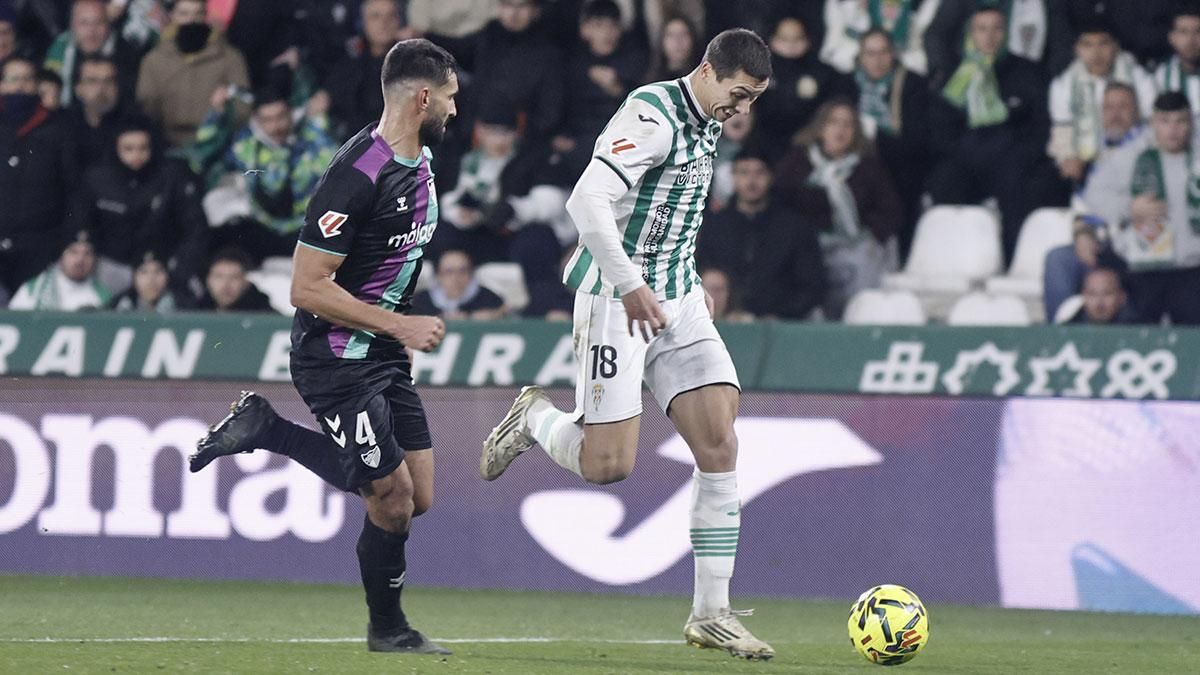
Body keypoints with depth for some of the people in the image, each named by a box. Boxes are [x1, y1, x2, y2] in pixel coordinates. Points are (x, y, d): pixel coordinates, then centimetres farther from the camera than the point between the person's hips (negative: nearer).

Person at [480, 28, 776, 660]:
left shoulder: (706, 124, 12)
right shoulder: (652, 115, -17)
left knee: (720, 446, -4)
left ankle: (711, 613, 1)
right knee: (607, 464, -11)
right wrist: (630, 286, -30)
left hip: (676, 299, 8)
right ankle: (536, 417, 23)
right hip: (617, 298, -8)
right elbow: (588, 200, -27)